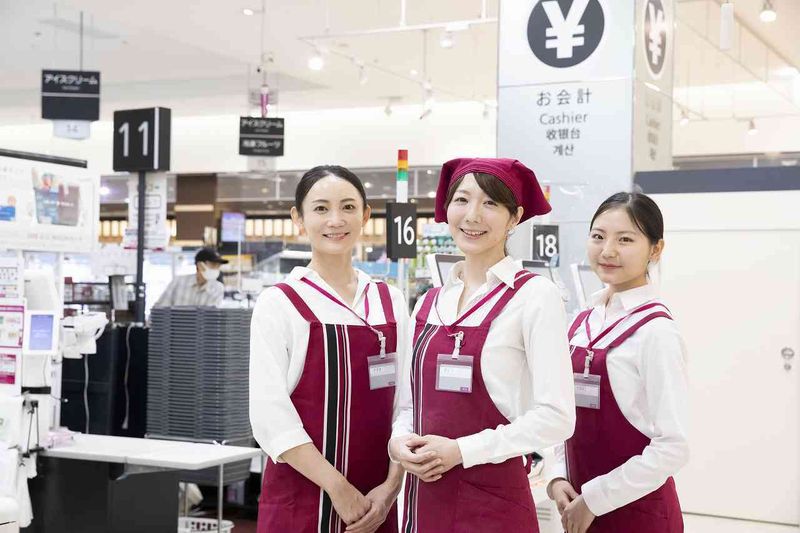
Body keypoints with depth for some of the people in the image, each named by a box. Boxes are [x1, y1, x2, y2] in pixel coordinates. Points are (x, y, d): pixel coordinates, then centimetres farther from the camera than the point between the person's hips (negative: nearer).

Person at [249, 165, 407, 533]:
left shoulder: (391, 302, 6)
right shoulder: (278, 304, -5)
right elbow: (271, 416, -11)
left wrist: (391, 486, -7)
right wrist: (340, 489, -14)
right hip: (300, 501, -3)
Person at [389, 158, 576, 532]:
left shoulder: (534, 295, -8)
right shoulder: (429, 303, 9)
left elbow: (555, 416, -13)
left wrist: (460, 450, -15)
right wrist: (399, 441, -5)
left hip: (494, 501, -5)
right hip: (423, 496, 5)